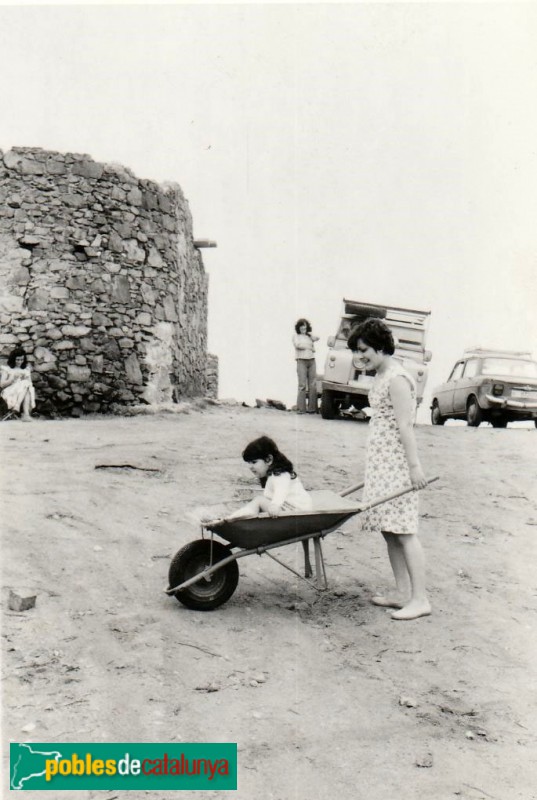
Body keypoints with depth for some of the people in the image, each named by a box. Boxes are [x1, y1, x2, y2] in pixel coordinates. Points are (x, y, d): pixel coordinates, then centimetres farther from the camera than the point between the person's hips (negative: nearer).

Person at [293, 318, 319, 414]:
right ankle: (300, 408, -11)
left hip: (311, 360, 4)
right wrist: (310, 347, 0)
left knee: (313, 385, -3)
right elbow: (298, 345, -6)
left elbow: (317, 338, 5)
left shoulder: (310, 335, 21)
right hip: (301, 360, -4)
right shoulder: (296, 335, 9)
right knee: (302, 385, -10)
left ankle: (312, 408, -1)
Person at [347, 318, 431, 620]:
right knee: (389, 529, 10)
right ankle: (402, 594, 17)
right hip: (381, 461, 10)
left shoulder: (397, 378, -13)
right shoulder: (381, 376, 16)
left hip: (396, 462, -10)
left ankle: (420, 599, -4)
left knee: (403, 530, -9)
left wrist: (415, 465, -21)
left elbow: (405, 425, -19)